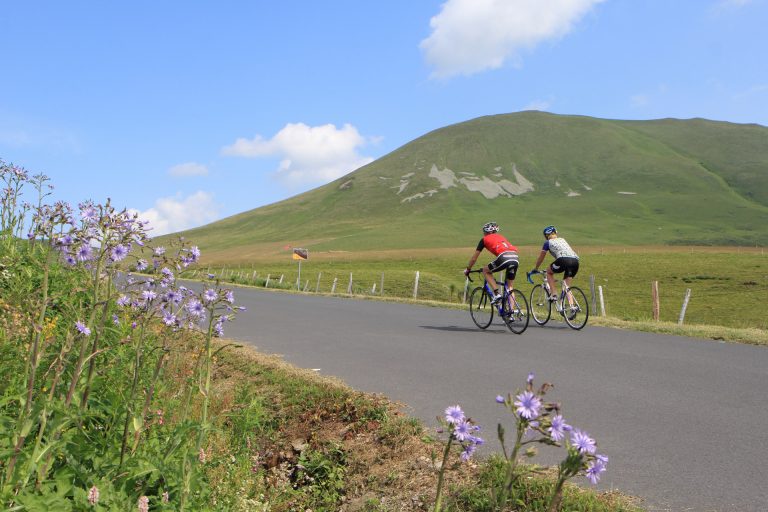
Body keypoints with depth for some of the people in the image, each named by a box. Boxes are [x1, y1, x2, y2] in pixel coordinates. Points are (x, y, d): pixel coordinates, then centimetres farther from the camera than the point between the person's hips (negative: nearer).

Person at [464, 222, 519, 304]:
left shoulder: (484, 239, 21)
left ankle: (497, 294, 6)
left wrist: (468, 270, 39)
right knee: (510, 287, 17)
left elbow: (474, 258, 25)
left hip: (504, 258, -5)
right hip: (515, 258, 5)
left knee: (485, 270, 18)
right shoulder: (501, 237, 35)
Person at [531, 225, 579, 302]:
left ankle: (553, 294, 10)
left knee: (549, 272, 23)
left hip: (563, 260, -5)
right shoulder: (563, 240, 33)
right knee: (567, 285, 17)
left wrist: (535, 269, 44)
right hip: (575, 261, 5)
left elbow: (540, 258, 28)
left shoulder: (548, 243, 19)